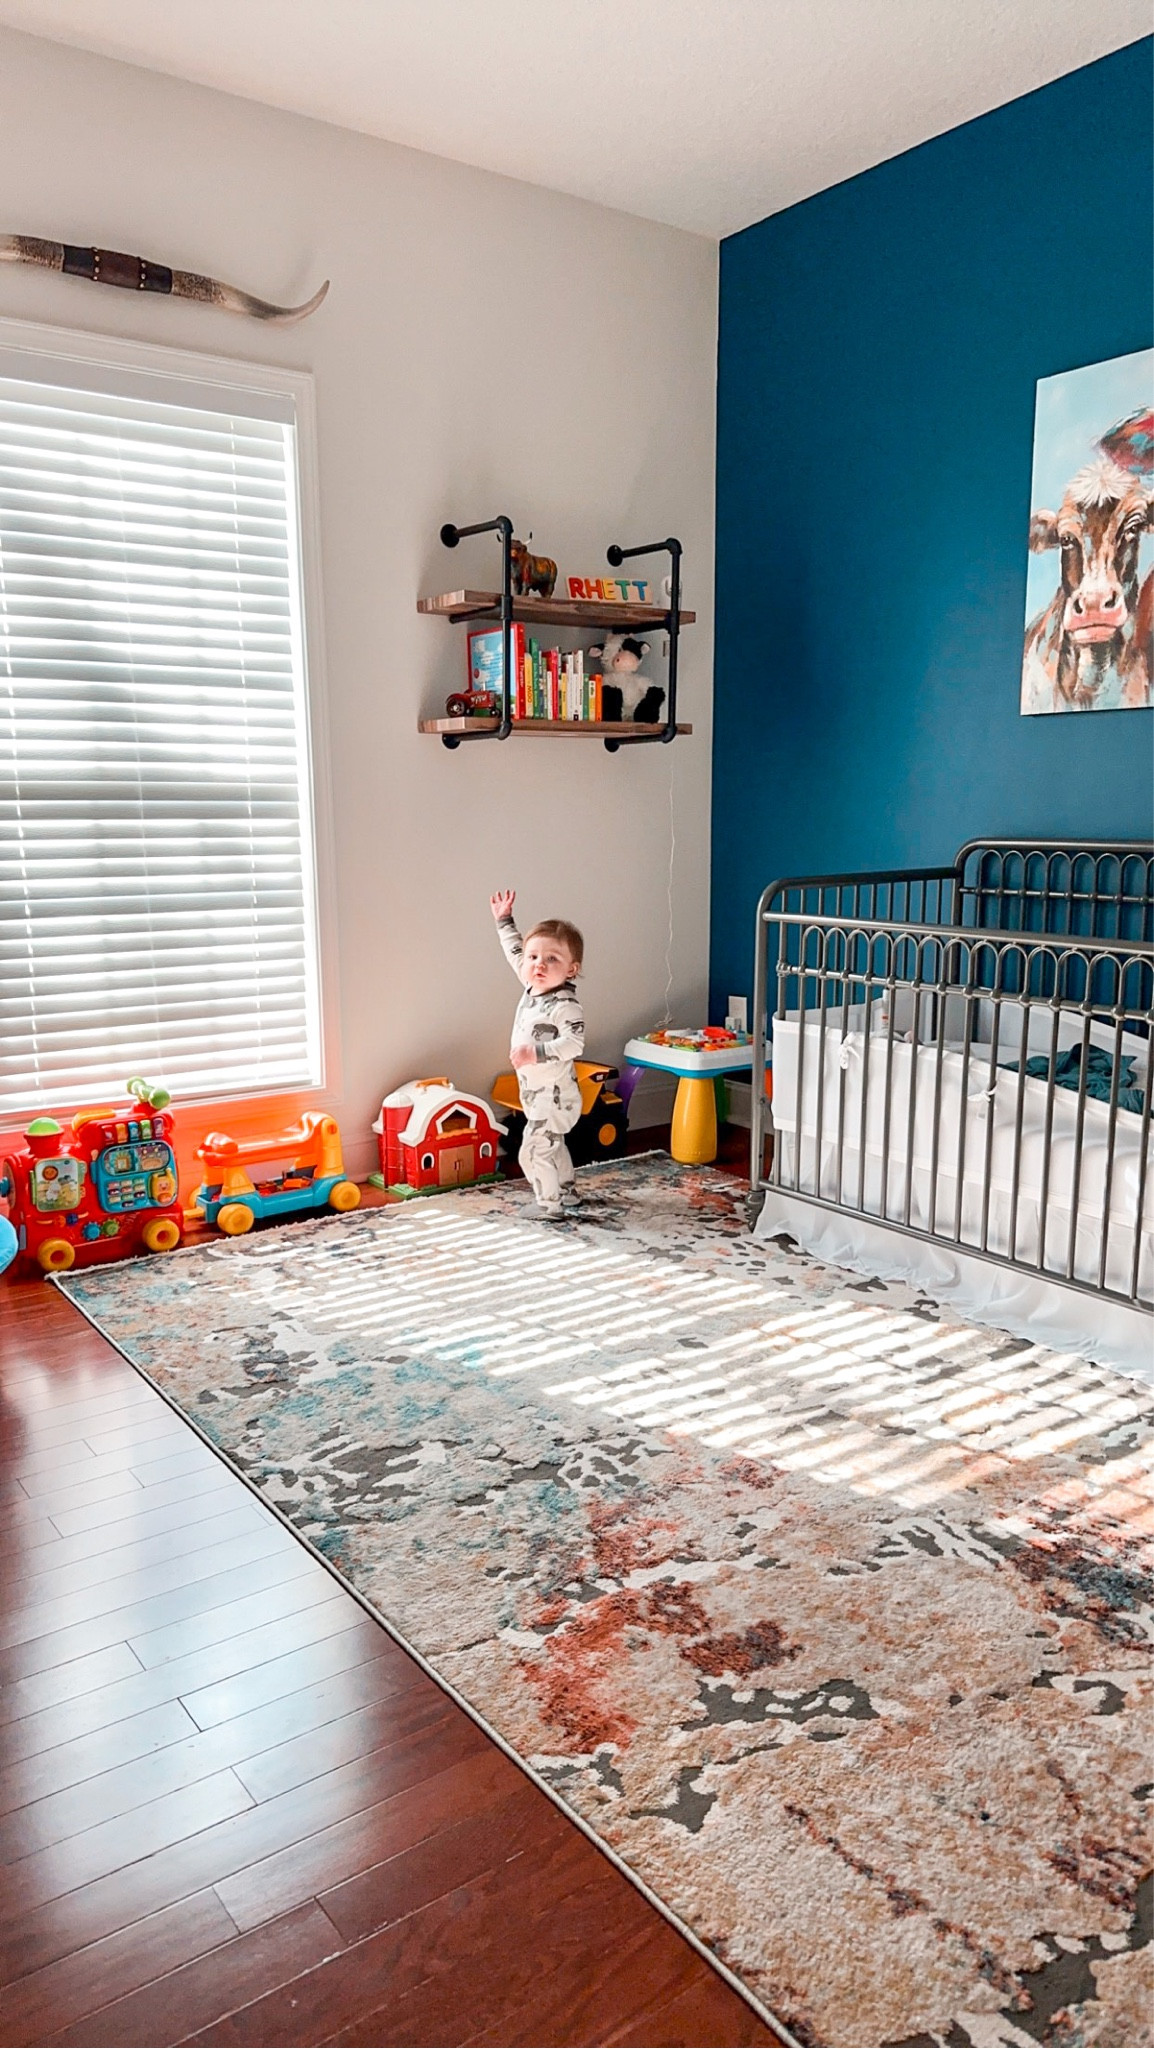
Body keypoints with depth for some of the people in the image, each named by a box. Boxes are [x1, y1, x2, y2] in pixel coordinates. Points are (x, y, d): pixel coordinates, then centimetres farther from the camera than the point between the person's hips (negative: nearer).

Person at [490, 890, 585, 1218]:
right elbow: (514, 953, 16)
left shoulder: (565, 1004, -24)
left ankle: (549, 1205, 2)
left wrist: (536, 1053, -38)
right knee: (552, 1145, 25)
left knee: (534, 1149, -9)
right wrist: (504, 920, 21)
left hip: (553, 1095, -10)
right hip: (536, 1092, 10)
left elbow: (574, 1043, -35)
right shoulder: (534, 987, 1)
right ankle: (566, 1193, 42)